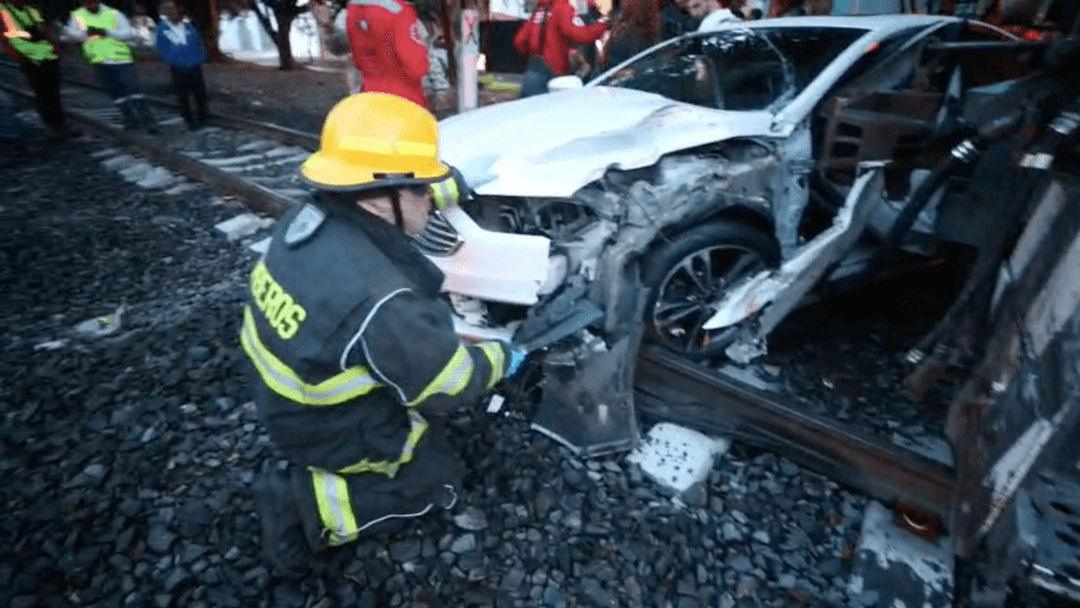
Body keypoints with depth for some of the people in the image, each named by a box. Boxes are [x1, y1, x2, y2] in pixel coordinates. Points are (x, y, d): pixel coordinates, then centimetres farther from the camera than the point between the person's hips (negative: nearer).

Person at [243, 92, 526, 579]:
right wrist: (500, 360, -8)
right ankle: (304, 503, 4)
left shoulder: (307, 220, -16)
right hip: (336, 432, -7)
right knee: (436, 478, 14)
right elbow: (448, 384, -25)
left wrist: (447, 189, 8)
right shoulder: (378, 301, -40)